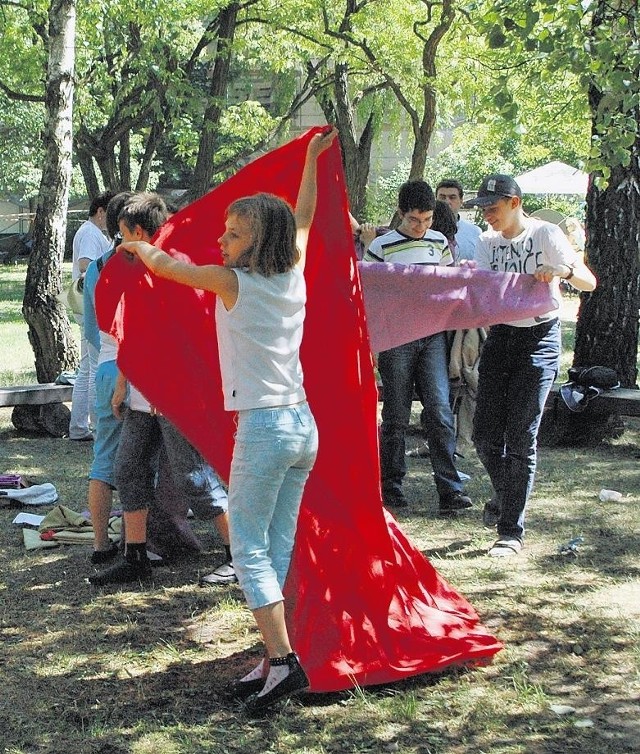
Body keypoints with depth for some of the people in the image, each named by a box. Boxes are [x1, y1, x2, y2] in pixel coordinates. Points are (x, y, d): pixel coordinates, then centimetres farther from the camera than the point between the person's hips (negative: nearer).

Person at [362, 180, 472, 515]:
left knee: (440, 411, -6)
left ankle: (450, 490, -6)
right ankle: (390, 485, 16)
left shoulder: (440, 242, 9)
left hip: (432, 337, 3)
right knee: (396, 415, 3)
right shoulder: (381, 246, -4)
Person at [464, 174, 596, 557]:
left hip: (539, 338, -5)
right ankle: (505, 493, 34)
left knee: (520, 439, -8)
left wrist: (564, 270, -29)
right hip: (500, 336, 5)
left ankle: (512, 531, -1)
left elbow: (590, 282, -9)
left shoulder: (546, 234, -7)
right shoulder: (487, 242, 9)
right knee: (485, 433, 3)